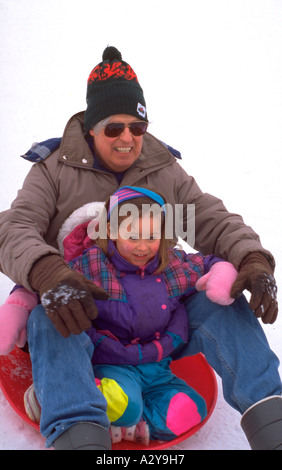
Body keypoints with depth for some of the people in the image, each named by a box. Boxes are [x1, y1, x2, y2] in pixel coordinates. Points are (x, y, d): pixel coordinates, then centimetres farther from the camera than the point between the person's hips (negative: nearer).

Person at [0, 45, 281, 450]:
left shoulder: (166, 171, 9)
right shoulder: (56, 170, 0)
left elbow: (214, 222, 3)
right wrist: (47, 273, -38)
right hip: (80, 311, -2)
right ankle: (80, 432, -52)